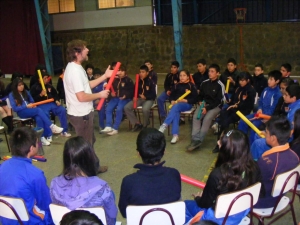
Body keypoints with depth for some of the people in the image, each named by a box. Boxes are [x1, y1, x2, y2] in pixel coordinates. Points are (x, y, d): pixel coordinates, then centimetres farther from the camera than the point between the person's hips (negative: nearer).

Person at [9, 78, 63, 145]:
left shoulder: (26, 92, 16)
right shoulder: (12, 95, 0)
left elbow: (32, 101, 21)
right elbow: (14, 108, -8)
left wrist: (33, 105, -3)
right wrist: (26, 106, -16)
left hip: (30, 110, 5)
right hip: (21, 112, -5)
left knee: (38, 118, -31)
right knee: (39, 110, -31)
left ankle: (42, 137, -40)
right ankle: (52, 126, -35)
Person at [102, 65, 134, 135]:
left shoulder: (128, 80, 1)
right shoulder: (115, 80, 15)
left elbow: (132, 90, 0)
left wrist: (126, 95, -16)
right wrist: (112, 93, 2)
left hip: (125, 98, -5)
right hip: (115, 97, 5)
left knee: (119, 109, -31)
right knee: (108, 108, -21)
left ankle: (115, 128, -24)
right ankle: (108, 126, -25)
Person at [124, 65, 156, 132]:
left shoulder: (150, 82, -5)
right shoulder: (138, 81, 8)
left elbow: (153, 95, -9)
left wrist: (145, 97, -26)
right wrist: (134, 97, -8)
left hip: (148, 99, -5)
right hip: (139, 99, 5)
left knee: (145, 109, -39)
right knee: (126, 107, -18)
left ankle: (145, 125, -9)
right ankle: (137, 123, -8)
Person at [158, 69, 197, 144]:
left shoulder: (191, 86, 1)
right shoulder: (177, 85, 15)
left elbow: (195, 99, -3)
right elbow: (171, 95, 15)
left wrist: (185, 100, -16)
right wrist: (172, 101, -7)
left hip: (187, 104, -3)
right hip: (176, 104, 3)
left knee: (176, 107, -36)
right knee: (176, 112, -32)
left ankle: (164, 125, -41)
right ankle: (175, 135, -38)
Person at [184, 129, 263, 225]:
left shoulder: (218, 174, -34)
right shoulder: (254, 167, -19)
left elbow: (205, 204, -18)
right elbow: (260, 194, -2)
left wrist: (197, 198, 5)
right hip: (243, 214, 6)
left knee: (186, 205, 19)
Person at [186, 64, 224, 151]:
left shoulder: (220, 85, -8)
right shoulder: (204, 83, 8)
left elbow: (219, 101, -11)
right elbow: (200, 95, 18)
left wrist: (207, 108, -20)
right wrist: (200, 102, -5)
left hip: (215, 106, -4)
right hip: (204, 104, 5)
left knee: (207, 118, -31)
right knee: (196, 116, -24)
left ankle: (199, 140, -27)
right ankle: (195, 139, -30)